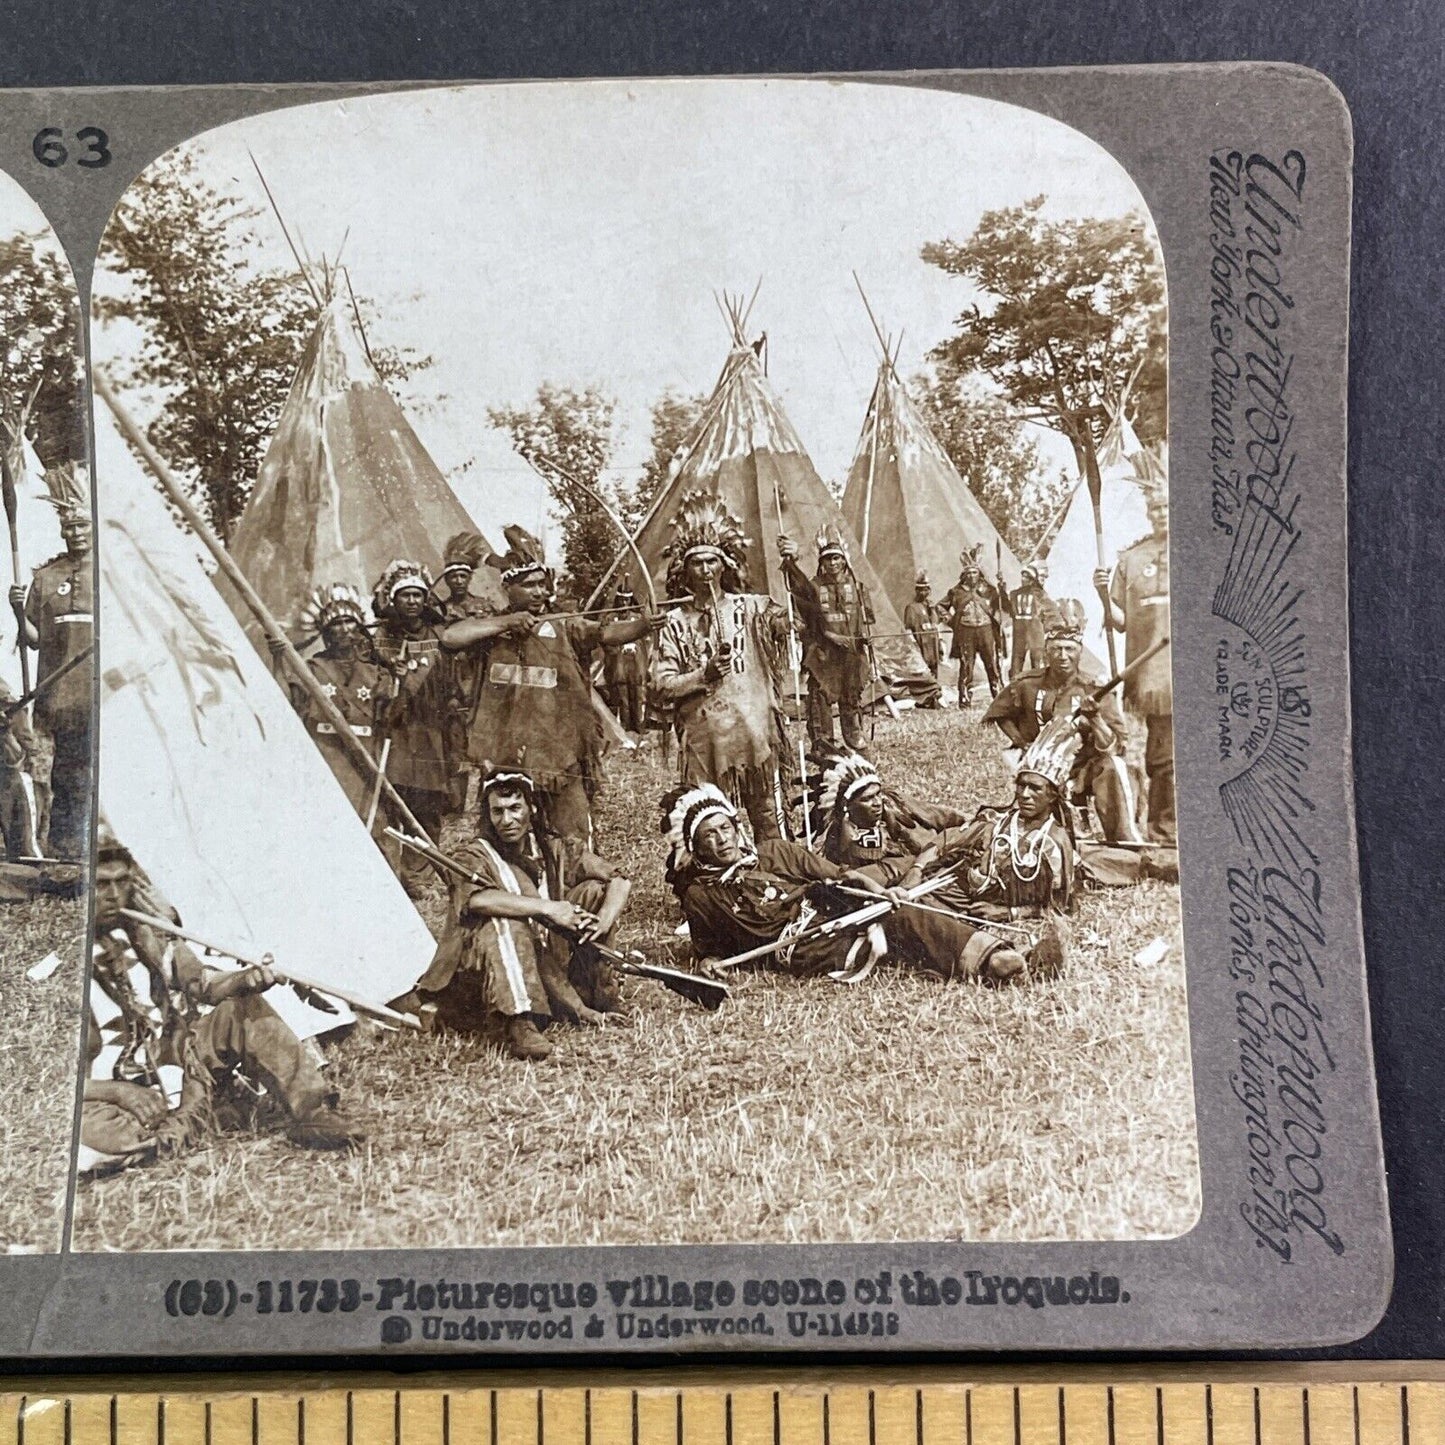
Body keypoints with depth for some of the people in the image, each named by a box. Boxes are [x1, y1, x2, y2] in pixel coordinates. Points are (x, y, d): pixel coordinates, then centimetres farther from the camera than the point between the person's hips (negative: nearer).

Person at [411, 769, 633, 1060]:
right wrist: (548, 908, -34)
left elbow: (619, 882, 2)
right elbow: (477, 898, -36)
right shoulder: (477, 856, -12)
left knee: (592, 890, -3)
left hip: (547, 964, 5)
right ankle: (519, 1027, -44)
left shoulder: (554, 850, 3)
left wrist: (604, 921, -19)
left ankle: (587, 1002, -2)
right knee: (504, 922, -35)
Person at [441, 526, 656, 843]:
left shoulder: (564, 629, 8)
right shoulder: (489, 629, 9)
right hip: (504, 759, 0)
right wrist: (507, 622, -10)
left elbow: (609, 632, -7)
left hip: (561, 758, 0)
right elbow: (450, 637, -8)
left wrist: (646, 623, -27)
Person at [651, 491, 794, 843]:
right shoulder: (676, 622, 6)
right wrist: (704, 675, -12)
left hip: (754, 732, 0)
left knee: (768, 820, 3)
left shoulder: (751, 608, 5)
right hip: (702, 738, 0)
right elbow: (662, 688, 3)